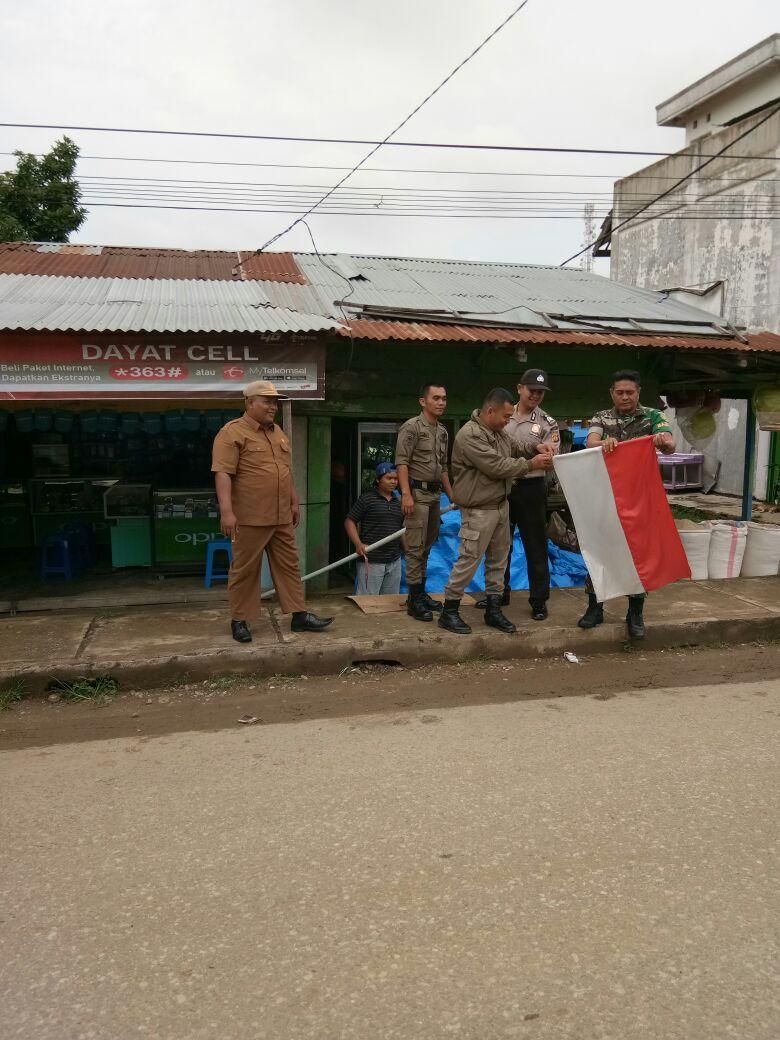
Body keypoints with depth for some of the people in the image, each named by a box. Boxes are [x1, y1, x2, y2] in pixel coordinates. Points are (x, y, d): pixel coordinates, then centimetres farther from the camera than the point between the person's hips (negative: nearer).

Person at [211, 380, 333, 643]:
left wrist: (294, 502, 21)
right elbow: (223, 474, -18)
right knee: (244, 570, 3)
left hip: (281, 517, 7)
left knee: (288, 565, 11)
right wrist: (227, 511, -25)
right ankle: (239, 621, 13)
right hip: (250, 518, -7)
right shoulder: (232, 433, -10)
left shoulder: (277, 433, 15)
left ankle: (299, 615, 18)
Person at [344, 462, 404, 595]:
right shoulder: (367, 498, -3)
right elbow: (349, 521, -5)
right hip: (371, 560, -6)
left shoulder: (398, 502, 15)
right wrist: (358, 544, -17)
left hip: (394, 560, 6)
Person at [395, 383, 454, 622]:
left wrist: (451, 495, 19)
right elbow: (402, 462, -15)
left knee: (427, 547, 12)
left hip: (435, 494, 8)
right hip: (417, 492, -8)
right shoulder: (412, 427, -8)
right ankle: (414, 600, -4)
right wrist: (406, 494, -23)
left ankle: (421, 593, 21)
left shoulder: (443, 432, 16)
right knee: (416, 547, -8)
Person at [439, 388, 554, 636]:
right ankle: (449, 611, 7)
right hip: (479, 511, -9)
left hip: (501, 505, 9)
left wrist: (537, 448, 0)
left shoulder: (498, 431, 9)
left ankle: (493, 610, 24)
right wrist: (532, 464, -16)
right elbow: (497, 467, -23)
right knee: (469, 560, -5)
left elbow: (516, 449, 20)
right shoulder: (470, 435, -20)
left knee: (498, 559, 14)